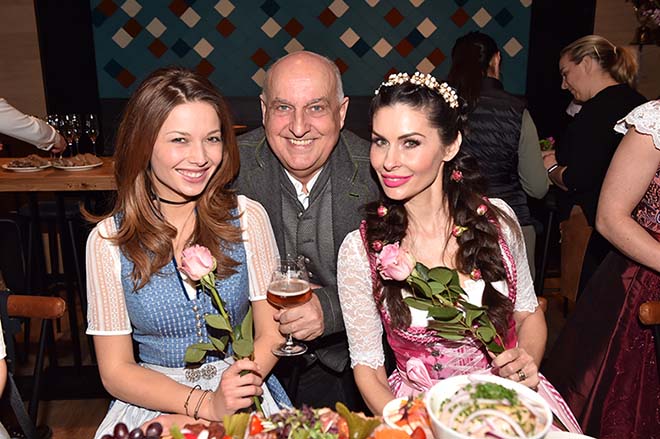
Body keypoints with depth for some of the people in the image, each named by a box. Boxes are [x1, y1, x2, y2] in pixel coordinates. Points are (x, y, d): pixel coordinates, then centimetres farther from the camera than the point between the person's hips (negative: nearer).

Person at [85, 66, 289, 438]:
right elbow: (116, 370, -3)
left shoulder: (247, 217, -4)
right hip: (152, 399, -1)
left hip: (242, 393, 1)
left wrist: (243, 383, -19)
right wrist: (205, 403, -17)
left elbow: (271, 334, 0)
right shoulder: (108, 241, -5)